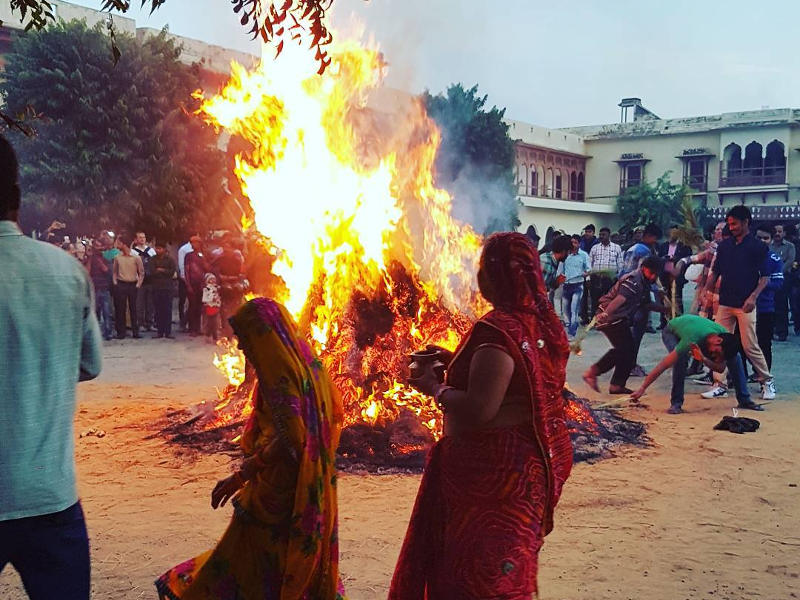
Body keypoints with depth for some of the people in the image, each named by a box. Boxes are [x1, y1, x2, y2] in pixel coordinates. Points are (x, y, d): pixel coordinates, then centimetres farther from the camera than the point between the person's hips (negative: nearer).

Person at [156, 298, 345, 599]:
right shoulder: (308, 362, 6)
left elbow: (289, 439, -27)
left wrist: (241, 475, -24)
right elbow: (335, 413, 13)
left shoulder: (280, 373, -20)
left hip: (279, 487, -9)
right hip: (311, 484, 9)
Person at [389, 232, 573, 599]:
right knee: (509, 566, 22)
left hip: (493, 469, -9)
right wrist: (455, 362, 12)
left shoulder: (498, 329, -23)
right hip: (531, 461, 9)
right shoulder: (542, 322, 5)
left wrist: (434, 387, -12)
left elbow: (479, 410, -28)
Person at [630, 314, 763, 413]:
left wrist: (703, 359, -43)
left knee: (734, 356, -8)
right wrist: (642, 388, -41)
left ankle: (744, 400, 4)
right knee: (681, 359, -37)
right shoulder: (692, 340, -46)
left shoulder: (725, 336, -30)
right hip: (672, 331, -5)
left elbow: (720, 368, -21)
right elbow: (664, 365, -43)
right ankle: (676, 403, -23)